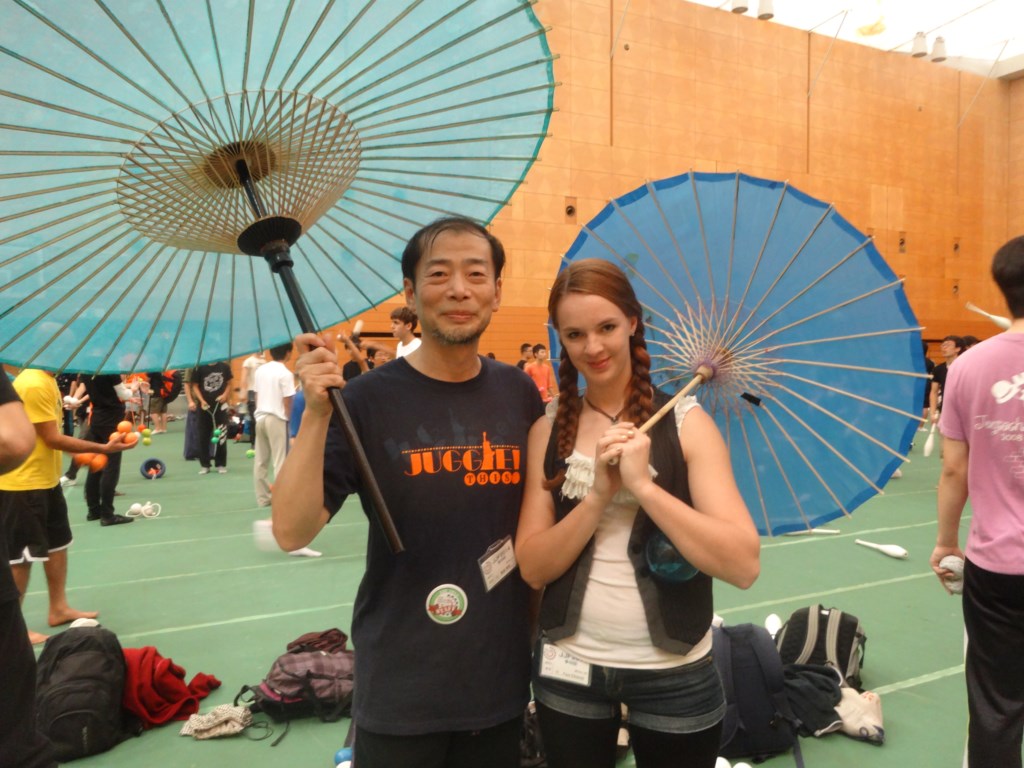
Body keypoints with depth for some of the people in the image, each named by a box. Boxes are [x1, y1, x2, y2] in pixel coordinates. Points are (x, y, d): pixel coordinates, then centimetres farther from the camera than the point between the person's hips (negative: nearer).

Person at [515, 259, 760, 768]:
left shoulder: (685, 422, -10)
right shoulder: (549, 430, -2)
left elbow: (744, 565, -18)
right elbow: (533, 568, -7)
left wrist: (643, 485, -25)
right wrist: (598, 495, -20)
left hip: (673, 676, -2)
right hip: (568, 671, 2)